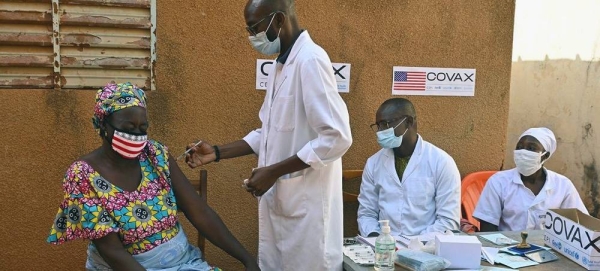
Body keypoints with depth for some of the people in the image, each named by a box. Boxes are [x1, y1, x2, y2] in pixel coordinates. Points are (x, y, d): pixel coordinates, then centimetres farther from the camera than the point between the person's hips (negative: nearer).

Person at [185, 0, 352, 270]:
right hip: (277, 199, 9)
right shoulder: (280, 65, 12)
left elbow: (337, 137, -23)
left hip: (305, 204, -9)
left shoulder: (310, 60, -18)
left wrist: (274, 171, -20)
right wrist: (218, 152, 8)